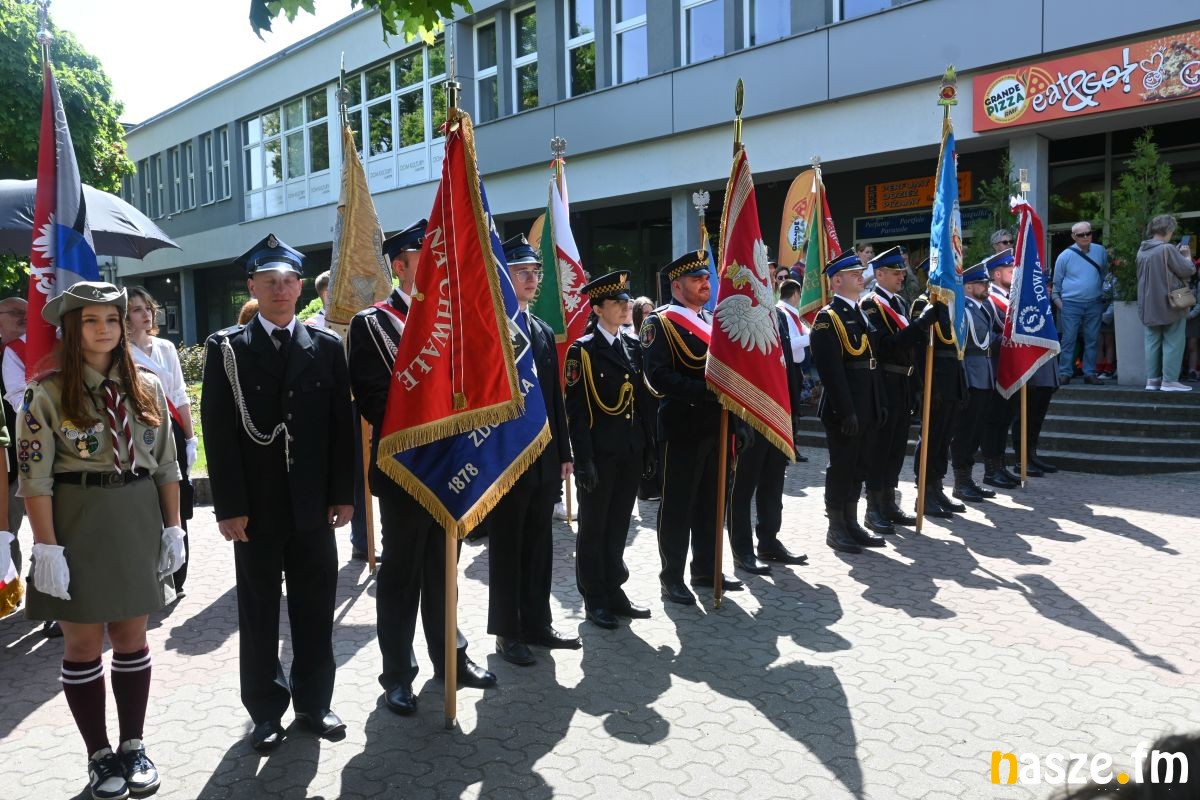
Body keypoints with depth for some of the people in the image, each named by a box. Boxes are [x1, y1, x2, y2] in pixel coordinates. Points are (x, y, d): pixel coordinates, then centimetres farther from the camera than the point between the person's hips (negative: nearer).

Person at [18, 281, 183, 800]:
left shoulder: (146, 387, 4)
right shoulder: (47, 392, -6)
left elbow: (166, 465, 7)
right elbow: (34, 476, -9)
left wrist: (172, 528, 4)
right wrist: (47, 548, -13)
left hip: (138, 522, 3)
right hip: (76, 524, -3)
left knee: (131, 638, 11)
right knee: (83, 644, 7)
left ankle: (133, 746, 26)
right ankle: (99, 755, 23)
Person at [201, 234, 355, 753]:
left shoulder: (327, 346, 6)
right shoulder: (226, 348, 1)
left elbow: (342, 423, 4)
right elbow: (217, 431, -5)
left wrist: (343, 493, -1)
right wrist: (229, 505, -10)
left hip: (314, 503, 2)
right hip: (256, 506, -1)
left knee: (315, 608, 10)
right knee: (259, 612, 10)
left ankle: (314, 701, 26)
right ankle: (266, 710, 24)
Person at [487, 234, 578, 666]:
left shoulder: (545, 332, 14)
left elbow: (555, 398, 14)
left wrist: (563, 452, 11)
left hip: (545, 460, 7)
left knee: (539, 545, 14)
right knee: (506, 546, 6)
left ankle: (537, 623, 27)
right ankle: (507, 631, 19)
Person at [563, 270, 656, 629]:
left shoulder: (633, 346, 11)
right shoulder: (582, 350, -7)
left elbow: (643, 401, 12)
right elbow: (576, 410, -11)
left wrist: (649, 449, 9)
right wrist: (583, 459, -16)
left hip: (631, 451, 6)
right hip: (600, 452, -6)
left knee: (619, 525, 14)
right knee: (594, 526, 7)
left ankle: (614, 591, 26)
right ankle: (595, 599, 18)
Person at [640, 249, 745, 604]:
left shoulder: (710, 321, 17)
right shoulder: (660, 322, -8)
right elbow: (658, 376, -19)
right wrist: (705, 391, -25)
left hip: (714, 426, 8)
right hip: (681, 429, -8)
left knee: (710, 502, 14)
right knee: (677, 504, 1)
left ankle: (705, 569, 27)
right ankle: (671, 578, 12)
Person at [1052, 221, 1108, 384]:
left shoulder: (1100, 251, 5)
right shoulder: (1065, 256, -3)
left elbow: (1105, 274, 20)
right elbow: (1057, 282, 6)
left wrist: (1103, 292, 17)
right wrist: (1058, 302, 4)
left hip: (1094, 304, 3)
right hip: (1071, 304, -3)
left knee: (1092, 340, 6)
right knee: (1068, 340, -3)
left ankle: (1090, 373, 13)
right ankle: (1065, 373, 3)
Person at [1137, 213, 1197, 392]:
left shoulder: (1142, 251, 6)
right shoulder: (1167, 249, -17)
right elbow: (1188, 270, -12)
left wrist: (1178, 255, 15)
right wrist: (1187, 256, 5)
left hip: (1149, 307, 7)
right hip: (1170, 305, -7)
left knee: (1153, 342, 10)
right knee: (1173, 343, 0)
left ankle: (1152, 379, 12)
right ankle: (1169, 380, 1)